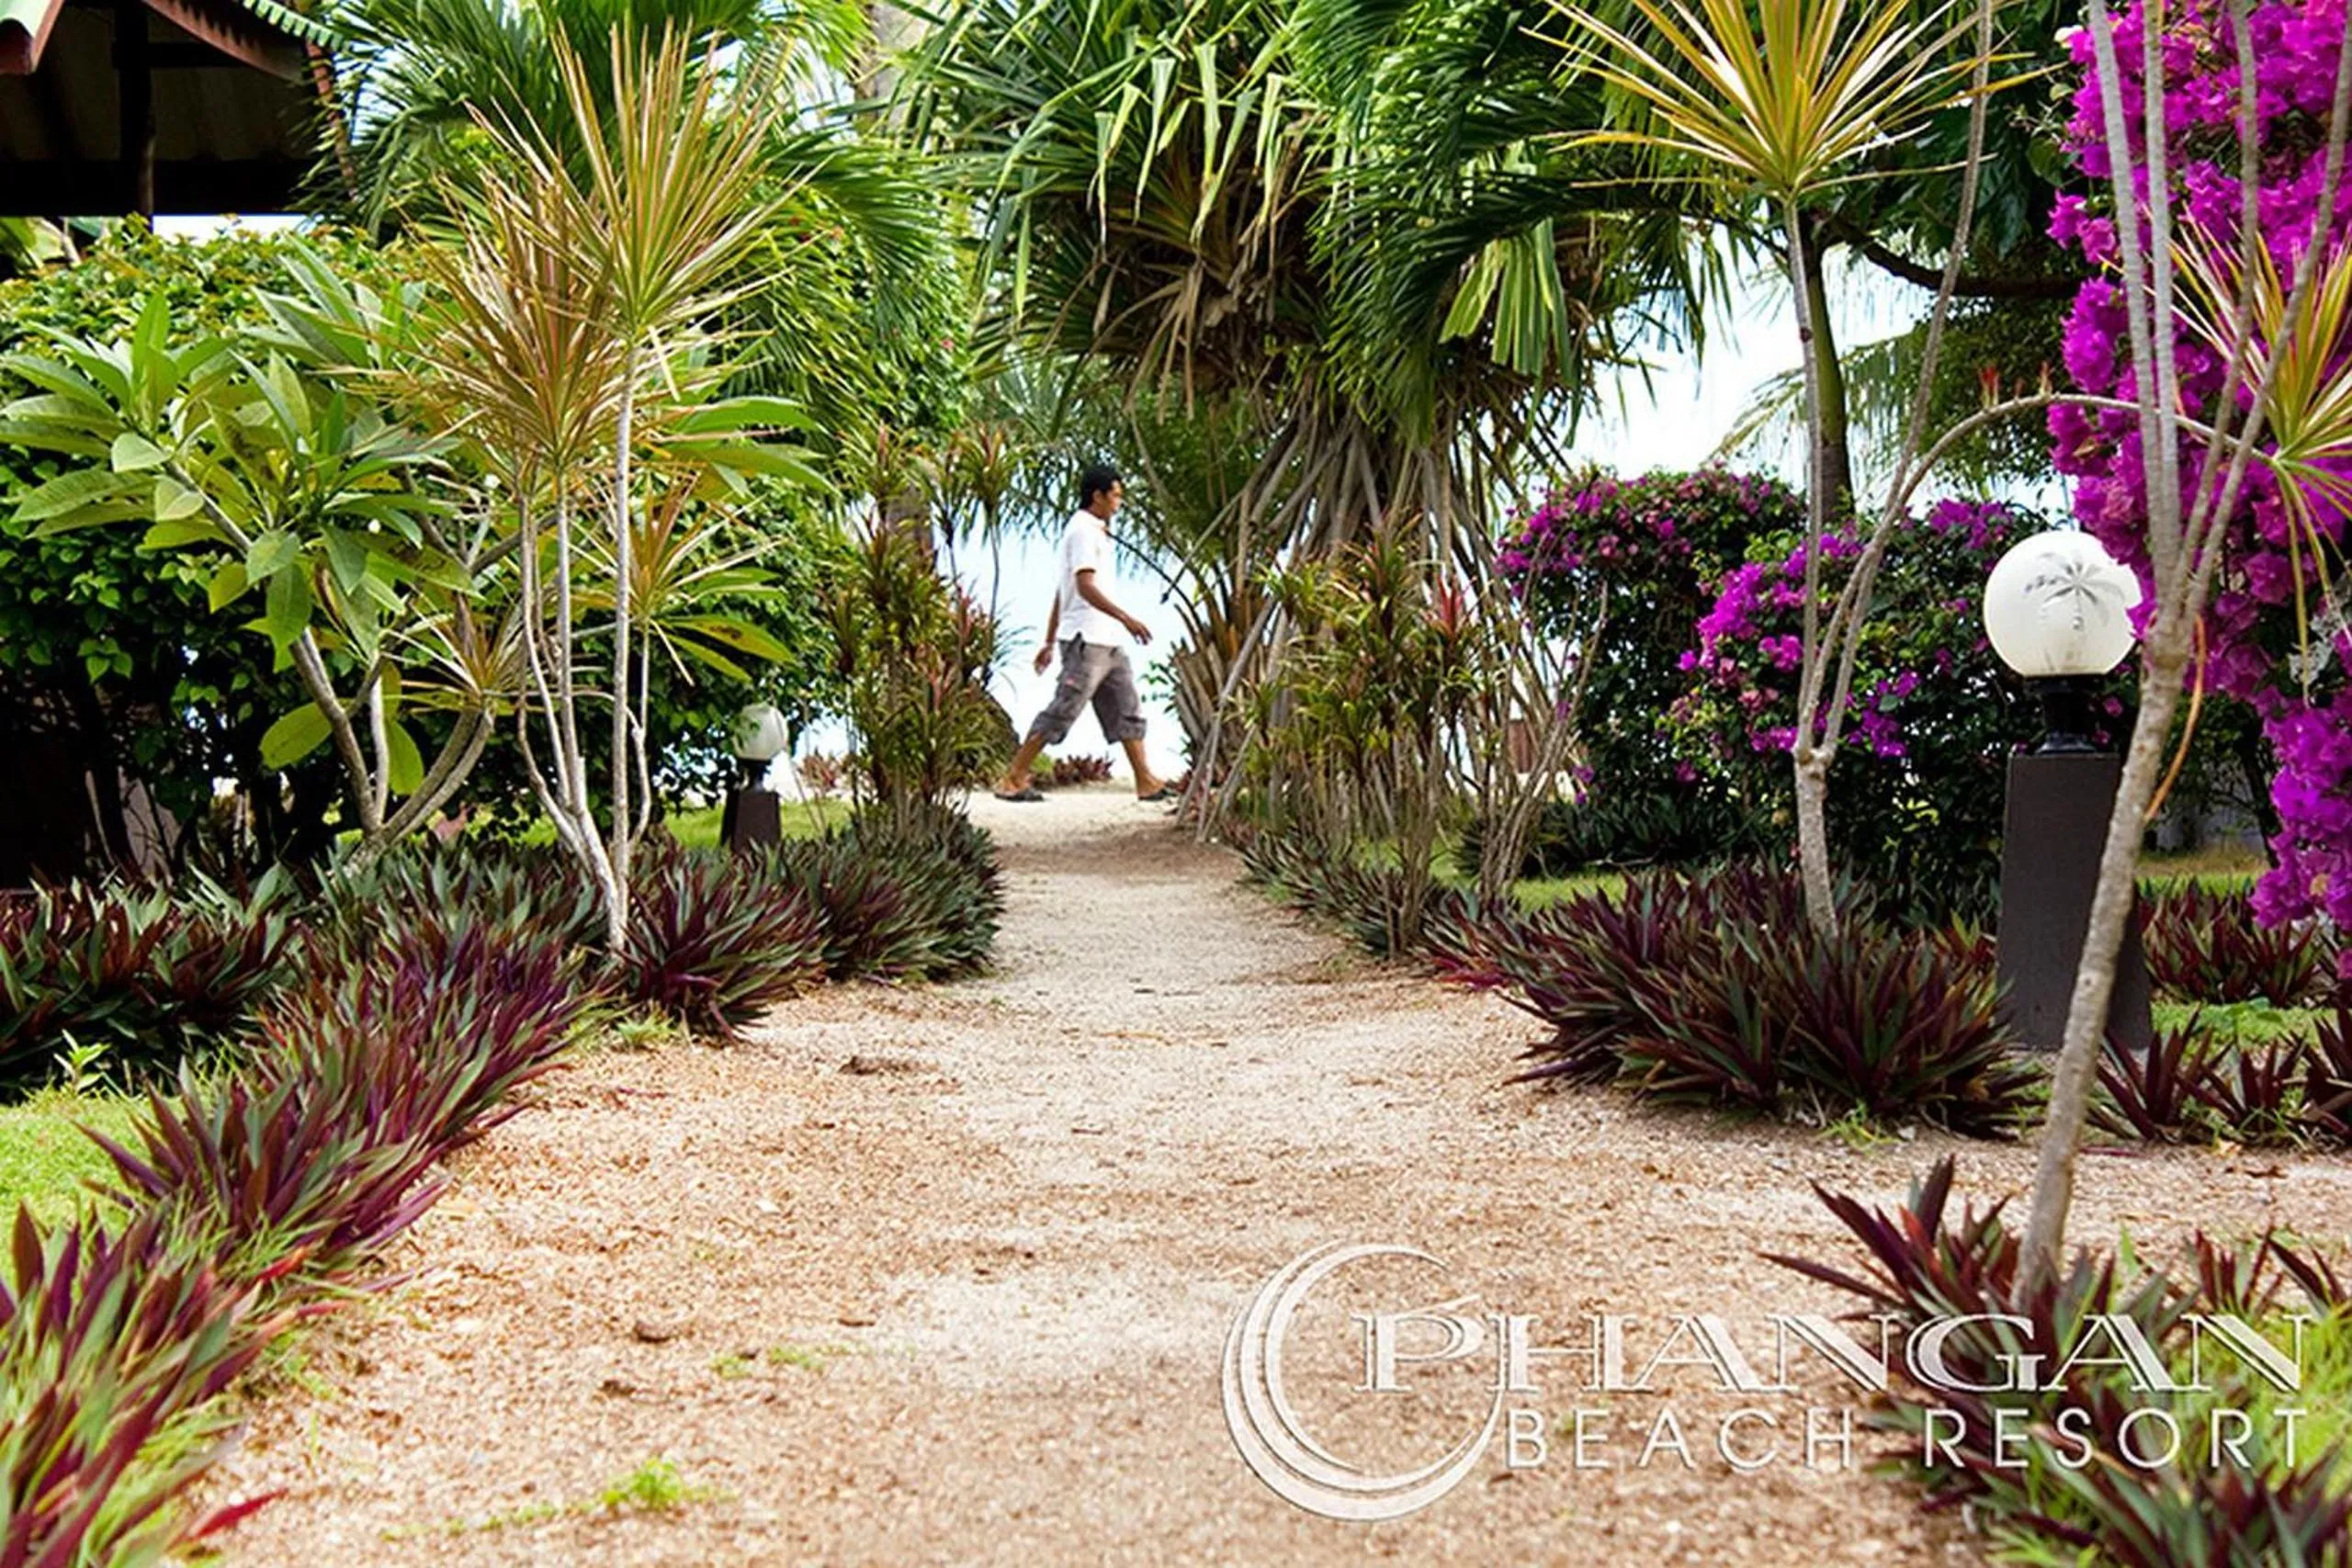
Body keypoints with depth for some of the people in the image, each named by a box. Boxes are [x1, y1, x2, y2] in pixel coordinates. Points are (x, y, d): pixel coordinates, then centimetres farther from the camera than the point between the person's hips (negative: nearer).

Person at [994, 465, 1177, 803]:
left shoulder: (1094, 532, 21)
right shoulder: (1083, 531, -9)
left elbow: (1060, 593, 22)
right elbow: (1085, 586, -21)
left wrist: (1050, 642, 23)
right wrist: (1126, 618, -27)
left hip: (1108, 642, 10)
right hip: (1087, 640, -10)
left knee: (1128, 711, 7)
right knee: (1061, 712, -8)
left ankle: (1147, 782, 8)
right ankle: (1012, 780, -4)